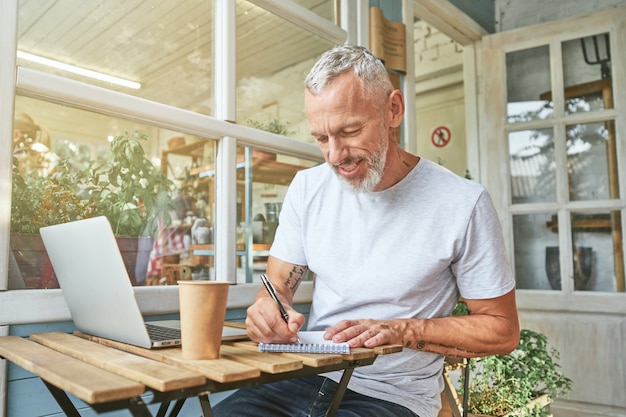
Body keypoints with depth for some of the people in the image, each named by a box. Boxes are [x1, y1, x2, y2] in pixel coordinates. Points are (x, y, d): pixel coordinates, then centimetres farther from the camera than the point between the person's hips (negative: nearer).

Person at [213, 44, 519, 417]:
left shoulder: (462, 203, -12)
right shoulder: (308, 188, 2)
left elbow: (503, 330, -4)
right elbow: (277, 284, 7)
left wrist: (400, 330, -16)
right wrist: (269, 309, -17)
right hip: (308, 377, 3)